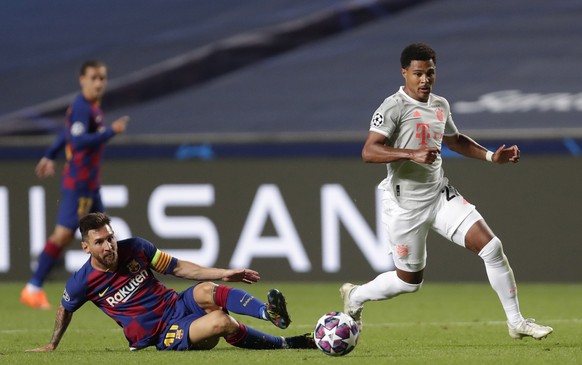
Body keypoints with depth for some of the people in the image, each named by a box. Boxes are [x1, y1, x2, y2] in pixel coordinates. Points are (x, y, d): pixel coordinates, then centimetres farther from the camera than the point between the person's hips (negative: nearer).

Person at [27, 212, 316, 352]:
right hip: (163, 336, -4)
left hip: (177, 305, 4)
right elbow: (64, 310, 13)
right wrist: (52, 345, 23)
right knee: (222, 322, -32)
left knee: (207, 291, -34)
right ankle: (285, 343, -27)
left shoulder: (135, 248, -2)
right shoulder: (82, 282, -10)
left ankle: (270, 313, -47)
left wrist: (223, 274, 2)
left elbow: (178, 268, 8)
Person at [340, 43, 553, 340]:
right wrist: (413, 154, -36)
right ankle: (355, 296, 35)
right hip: (405, 205, -6)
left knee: (492, 247, -8)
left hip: (440, 196, 6)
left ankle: (516, 322, 1)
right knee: (409, 281, 6)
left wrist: (491, 156, 18)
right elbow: (369, 151, -26)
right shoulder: (394, 108, -15)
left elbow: (455, 140, 29)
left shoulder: (440, 105, 9)